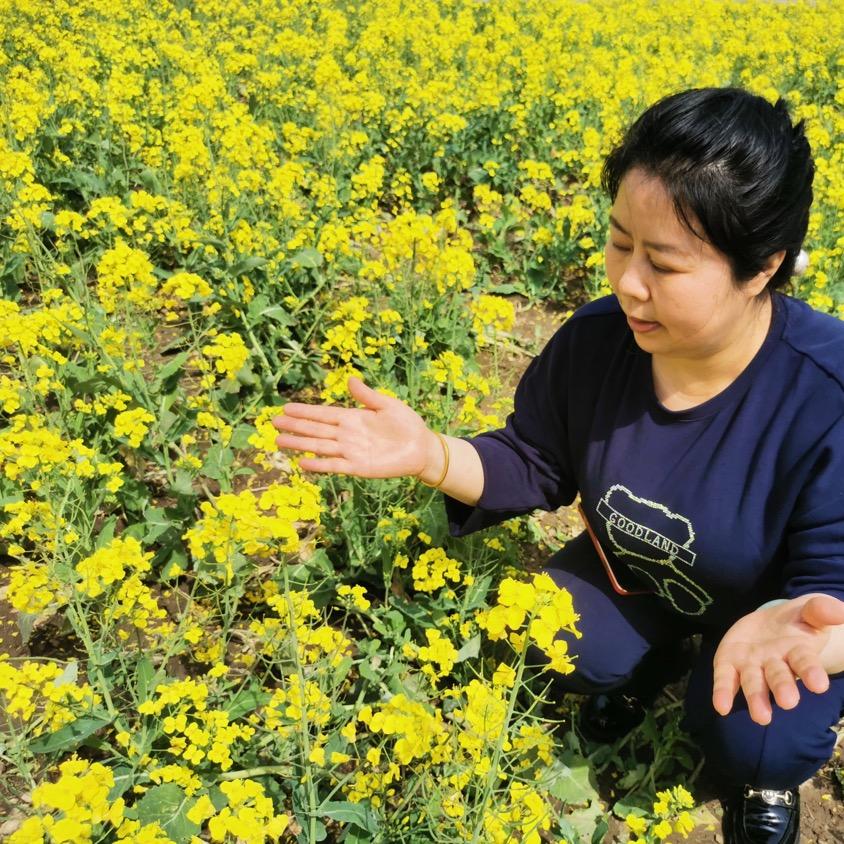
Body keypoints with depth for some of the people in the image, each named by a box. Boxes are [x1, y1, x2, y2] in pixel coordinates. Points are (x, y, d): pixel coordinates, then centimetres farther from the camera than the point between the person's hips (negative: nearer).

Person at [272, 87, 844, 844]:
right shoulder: (595, 340, -23)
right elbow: (534, 466, -8)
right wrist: (429, 454, -28)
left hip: (781, 604, -3)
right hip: (637, 572, 4)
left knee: (756, 742, -26)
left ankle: (765, 766, 13)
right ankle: (645, 659, 17)